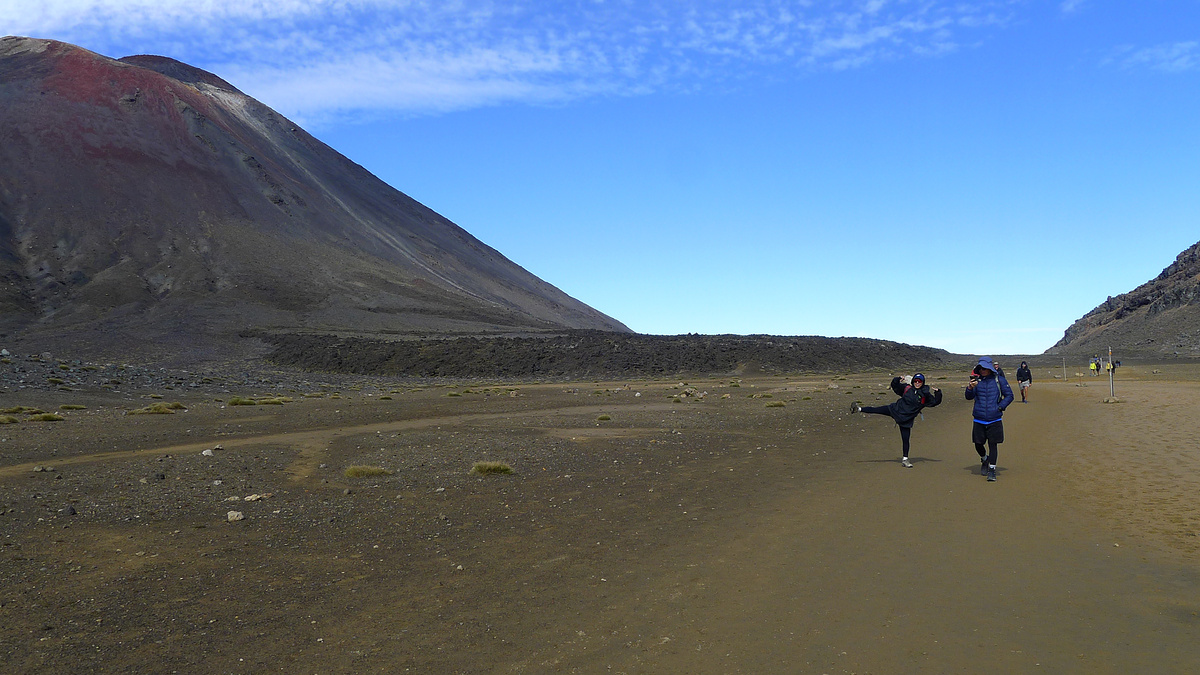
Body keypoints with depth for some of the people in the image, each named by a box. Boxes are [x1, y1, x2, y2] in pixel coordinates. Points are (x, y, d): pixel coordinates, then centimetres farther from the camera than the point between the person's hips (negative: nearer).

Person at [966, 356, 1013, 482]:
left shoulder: (999, 380, -1)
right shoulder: (977, 380, 3)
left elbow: (1009, 395, 5)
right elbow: (969, 397, -3)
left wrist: (1000, 407, -7)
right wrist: (970, 388, -24)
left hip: (994, 420, -2)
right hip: (979, 420, 2)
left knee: (993, 444, -2)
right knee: (978, 444, 7)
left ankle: (992, 470, 6)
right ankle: (984, 459, 38)